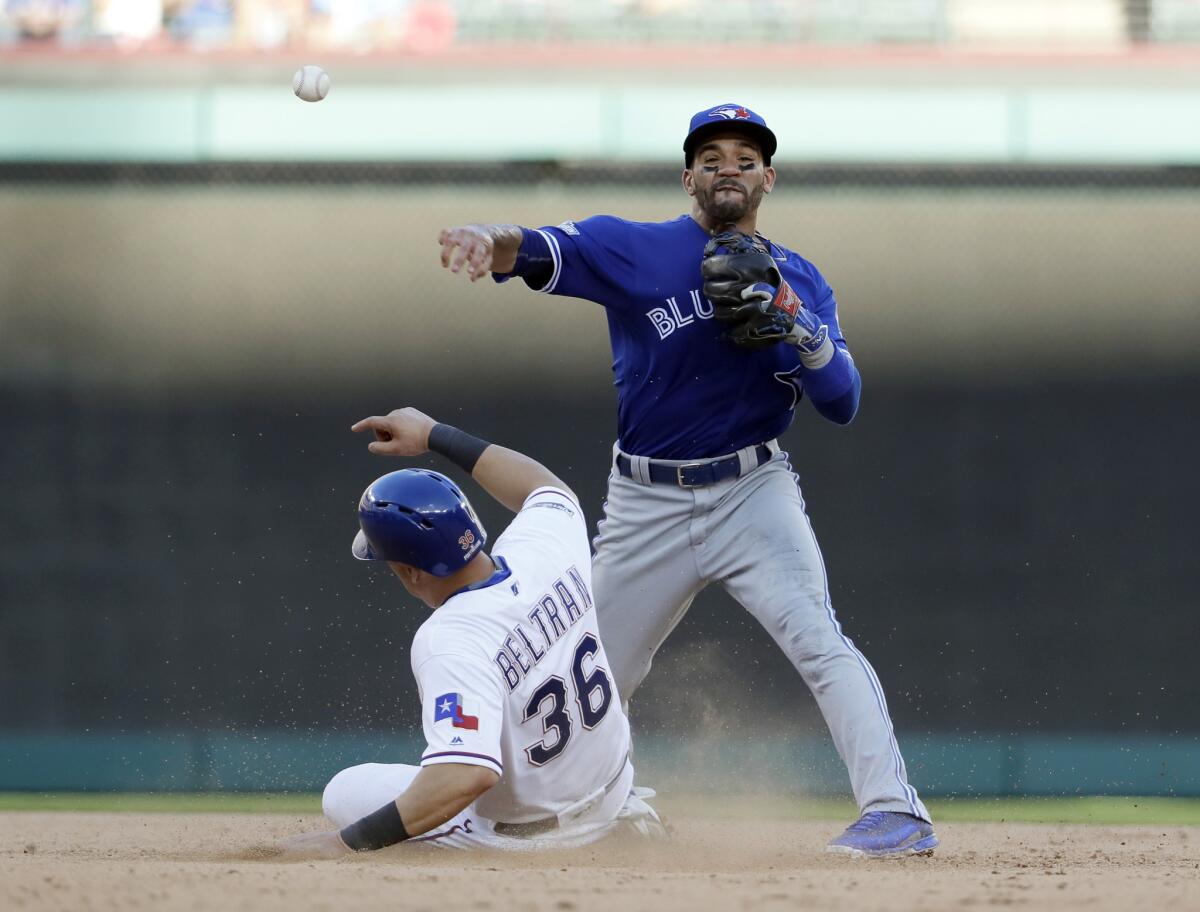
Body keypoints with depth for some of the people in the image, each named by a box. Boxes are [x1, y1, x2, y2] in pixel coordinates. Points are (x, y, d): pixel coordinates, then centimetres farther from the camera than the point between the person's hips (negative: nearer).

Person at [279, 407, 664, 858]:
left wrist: (348, 842, -39)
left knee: (346, 794, 1)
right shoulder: (545, 552, -11)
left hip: (523, 837, -7)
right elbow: (549, 490, 14)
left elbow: (467, 775, -42)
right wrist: (436, 436, 18)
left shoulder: (451, 643, -32)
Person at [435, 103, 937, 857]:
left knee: (818, 639, -22)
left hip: (753, 492, 0)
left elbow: (842, 403, -4)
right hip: (646, 505, 1)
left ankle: (897, 815, -28)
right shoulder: (634, 250, -3)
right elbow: (544, 252, -22)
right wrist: (492, 243, -46)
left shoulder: (799, 280, 4)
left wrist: (784, 316, -19)